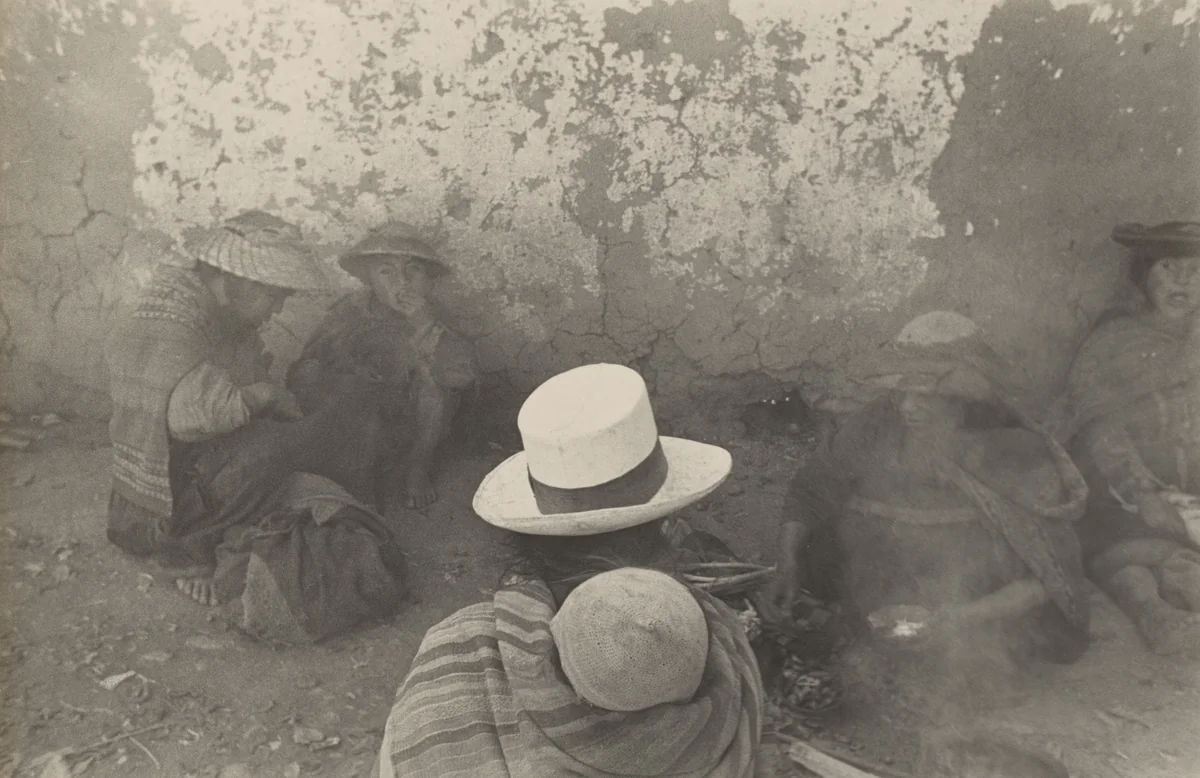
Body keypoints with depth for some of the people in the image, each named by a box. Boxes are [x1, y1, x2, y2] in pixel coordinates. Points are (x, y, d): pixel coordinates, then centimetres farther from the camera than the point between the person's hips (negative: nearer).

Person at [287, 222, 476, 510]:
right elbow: (301, 376, -17)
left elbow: (463, 375, -30)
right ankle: (377, 470, 2)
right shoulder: (350, 312, -15)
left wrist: (426, 325, -40)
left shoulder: (426, 317, -15)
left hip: (415, 425, 0)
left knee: (434, 378, -25)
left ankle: (418, 468, -9)